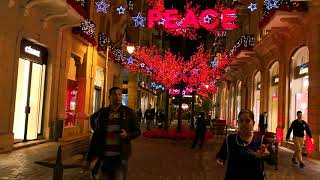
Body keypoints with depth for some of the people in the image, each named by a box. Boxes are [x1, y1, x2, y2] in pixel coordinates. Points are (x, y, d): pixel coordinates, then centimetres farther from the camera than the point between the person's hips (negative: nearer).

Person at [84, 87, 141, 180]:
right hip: (104, 156, 2)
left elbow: (137, 131, 6)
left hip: (120, 157, -2)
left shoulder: (129, 112, -3)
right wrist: (89, 158, 4)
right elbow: (95, 135, 6)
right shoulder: (103, 112, 2)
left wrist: (127, 135, -17)